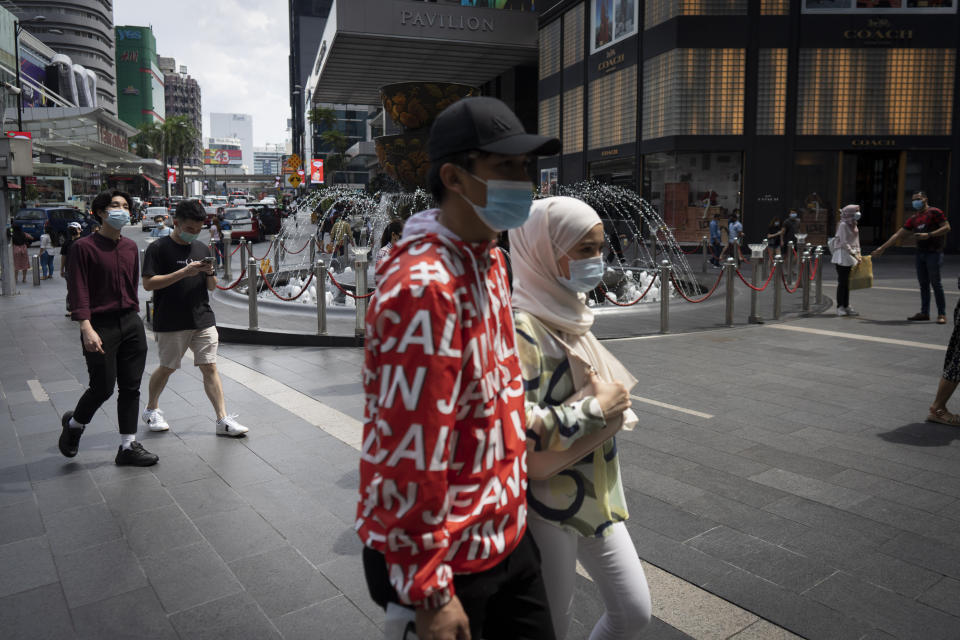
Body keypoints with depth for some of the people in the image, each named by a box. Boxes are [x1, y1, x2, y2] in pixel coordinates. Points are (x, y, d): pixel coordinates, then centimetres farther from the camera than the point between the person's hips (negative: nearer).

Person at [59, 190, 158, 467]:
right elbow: (77, 290, -13)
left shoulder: (130, 246, 10)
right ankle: (74, 423, 32)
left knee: (131, 387, 7)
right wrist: (86, 328, -21)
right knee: (102, 388, 0)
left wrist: (134, 314, 15)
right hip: (101, 327, -6)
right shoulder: (84, 247, -8)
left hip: (131, 323, 6)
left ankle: (128, 446, 15)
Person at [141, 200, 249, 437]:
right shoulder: (159, 248, -5)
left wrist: (210, 273, -7)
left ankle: (223, 420, 1)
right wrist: (184, 272, -20)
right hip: (171, 323, -4)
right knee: (167, 368, 10)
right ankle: (151, 410, 33)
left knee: (209, 367, 1)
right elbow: (148, 283, -14)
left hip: (203, 319, 4)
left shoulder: (202, 248, 12)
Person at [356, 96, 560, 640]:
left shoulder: (490, 259, 5)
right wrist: (428, 593, -20)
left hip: (504, 533, 9)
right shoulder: (425, 285, -26)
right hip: (448, 555, -8)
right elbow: (409, 453, -27)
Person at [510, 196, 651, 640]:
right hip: (547, 506, -8)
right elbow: (516, 430, -31)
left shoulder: (567, 316, 5)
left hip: (595, 497, 8)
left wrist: (612, 403, 3)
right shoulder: (520, 329, -23)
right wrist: (598, 409, -21)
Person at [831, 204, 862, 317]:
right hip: (842, 255, -8)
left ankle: (846, 306, 14)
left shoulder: (854, 225, 14)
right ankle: (840, 307, -1)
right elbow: (844, 243, -17)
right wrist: (854, 255, -20)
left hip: (851, 256, 8)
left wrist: (858, 254, 9)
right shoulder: (843, 225, -11)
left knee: (847, 282, 10)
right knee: (842, 282, -6)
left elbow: (856, 241, 19)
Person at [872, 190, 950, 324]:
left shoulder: (934, 212, -2)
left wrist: (928, 235, -18)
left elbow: (947, 227, -8)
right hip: (920, 253, 7)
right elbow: (898, 234, 17)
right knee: (923, 284, 7)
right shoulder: (913, 219, 17)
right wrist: (882, 248, 12)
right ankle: (924, 313, 11)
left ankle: (942, 314, -3)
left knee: (936, 283, -7)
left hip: (934, 253, -7)